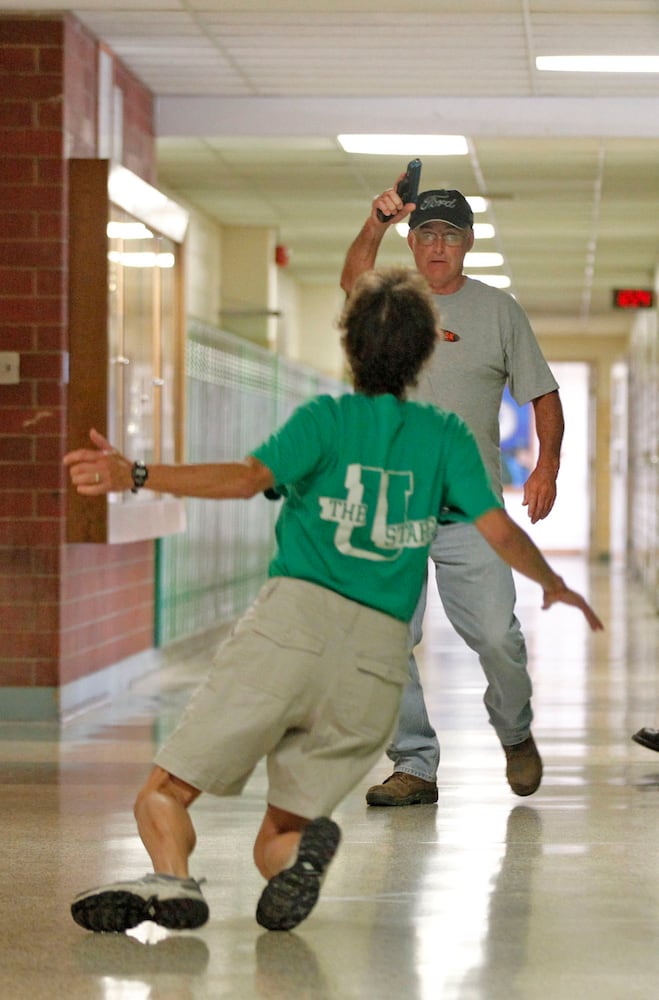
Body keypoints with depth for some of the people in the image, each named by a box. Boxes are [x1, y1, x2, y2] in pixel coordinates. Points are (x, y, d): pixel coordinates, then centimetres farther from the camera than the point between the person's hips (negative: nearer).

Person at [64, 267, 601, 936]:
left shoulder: (328, 418, 5)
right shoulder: (446, 436, 14)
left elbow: (248, 477, -12)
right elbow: (499, 530, 9)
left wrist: (137, 475, -17)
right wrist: (555, 587, 27)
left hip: (295, 621, -3)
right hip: (380, 661, 4)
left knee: (161, 796, 2)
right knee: (273, 844, 13)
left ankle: (172, 881, -31)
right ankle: (301, 848, -24)